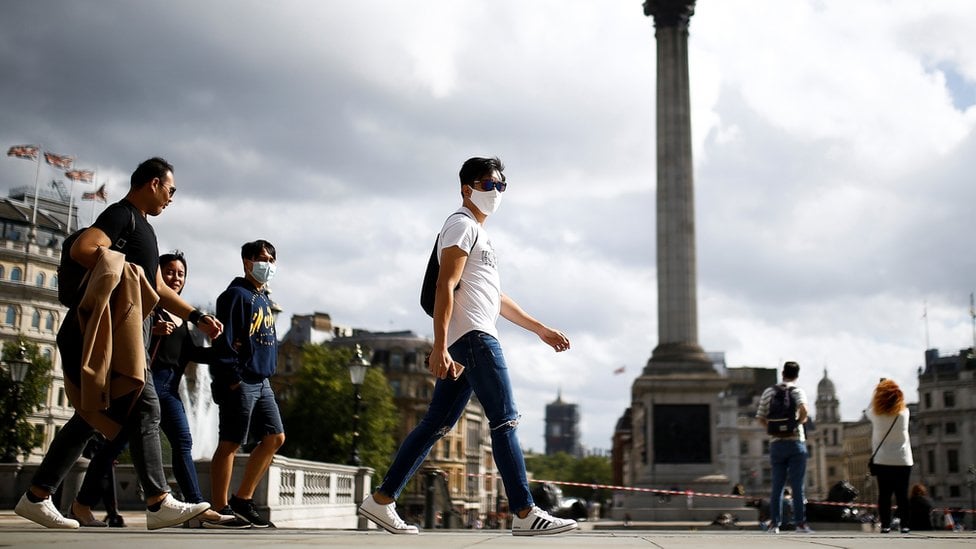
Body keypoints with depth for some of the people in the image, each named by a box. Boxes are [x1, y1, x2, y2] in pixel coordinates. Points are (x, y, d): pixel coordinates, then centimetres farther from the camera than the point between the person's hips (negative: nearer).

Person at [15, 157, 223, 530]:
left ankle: (37, 497, 15)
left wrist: (198, 317, 24)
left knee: (92, 415, 10)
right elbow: (82, 249, -24)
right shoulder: (122, 214, -6)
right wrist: (125, 275, -16)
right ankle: (160, 504, -11)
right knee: (144, 408, -12)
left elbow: (159, 289, 28)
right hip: (108, 332, -10)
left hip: (124, 334, 10)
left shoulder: (144, 228, 25)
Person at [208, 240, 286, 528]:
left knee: (275, 438, 8)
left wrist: (268, 369, 15)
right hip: (239, 382, -9)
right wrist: (232, 380, -18)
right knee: (229, 444, -4)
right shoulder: (235, 295, -9)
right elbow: (223, 340, -15)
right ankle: (220, 510, 3)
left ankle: (242, 501, 16)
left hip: (261, 382, 9)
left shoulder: (264, 299, 18)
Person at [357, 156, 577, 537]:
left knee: (436, 424, 8)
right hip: (472, 335, -10)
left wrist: (540, 329, 29)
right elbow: (445, 287, -14)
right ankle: (525, 514, -10)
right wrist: (440, 346, -24)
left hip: (464, 343, 10)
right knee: (505, 420, -11)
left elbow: (496, 299, 31)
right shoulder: (462, 225, -3)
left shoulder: (479, 233, 28)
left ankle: (382, 501, 10)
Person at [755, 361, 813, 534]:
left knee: (777, 486, 8)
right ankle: (800, 524, 1)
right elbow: (803, 409, -24)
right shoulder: (797, 391, -3)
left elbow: (761, 419, 6)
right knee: (797, 486, 1)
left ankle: (774, 524, 6)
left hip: (776, 443, 3)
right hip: (796, 441, -3)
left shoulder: (769, 391, 7)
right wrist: (800, 421, -4)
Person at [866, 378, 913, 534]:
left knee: (884, 494, 3)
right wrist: (892, 388, 21)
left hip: (882, 461, 0)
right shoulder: (904, 413, -5)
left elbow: (867, 411, 16)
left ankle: (885, 524, 0)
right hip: (903, 461, 0)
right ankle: (905, 525, 3)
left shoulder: (876, 414, -6)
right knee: (902, 494, 4)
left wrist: (877, 389, 19)